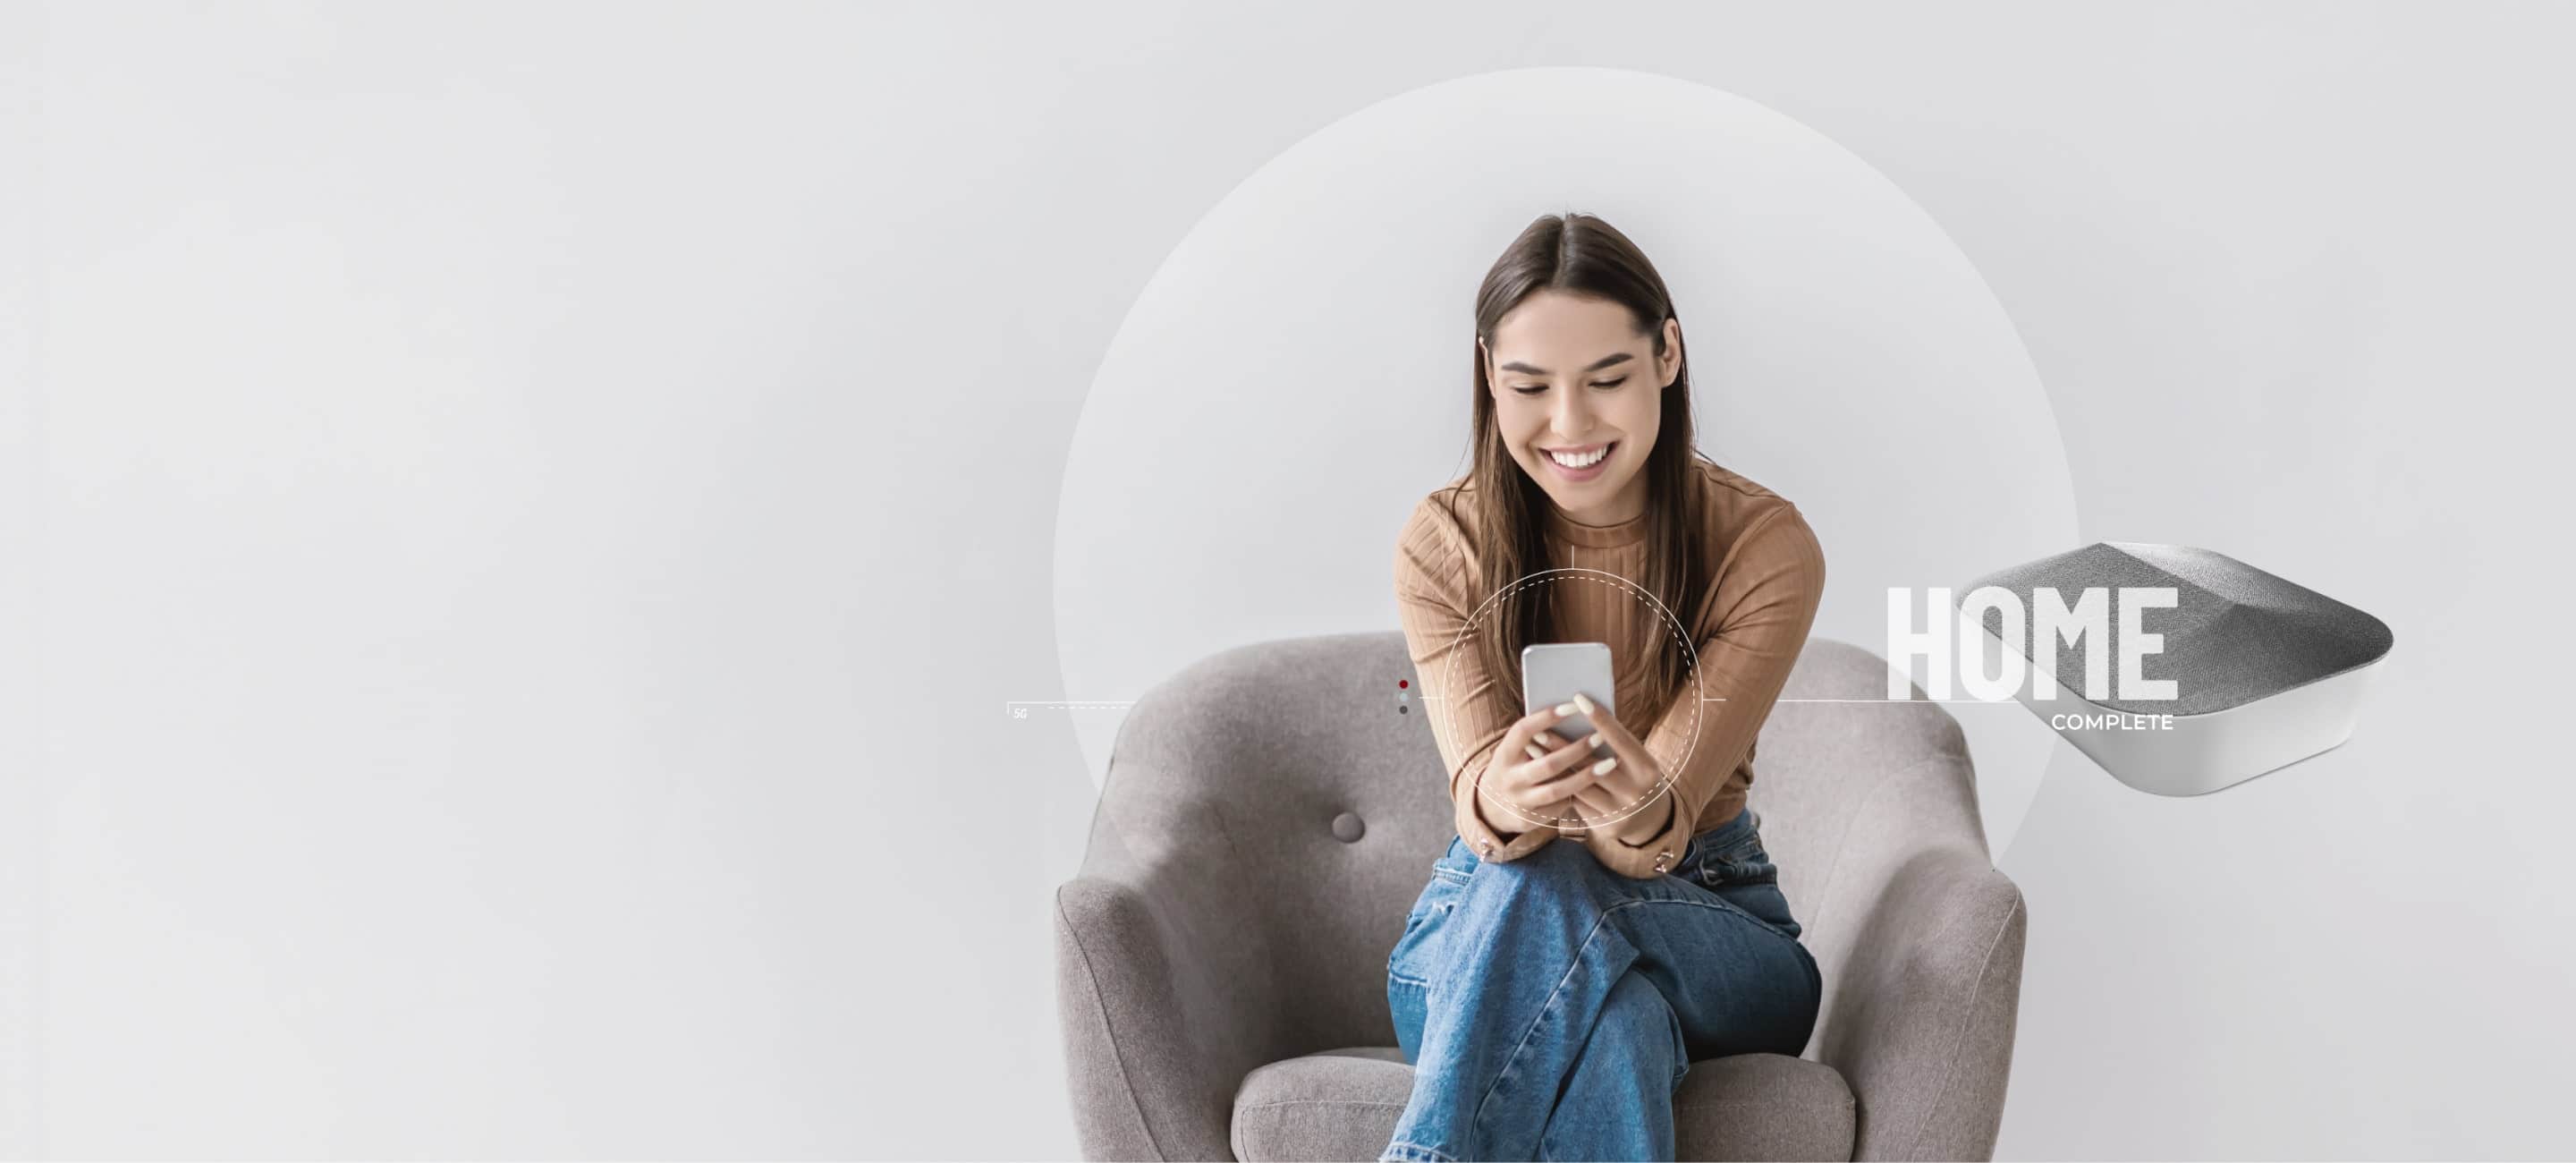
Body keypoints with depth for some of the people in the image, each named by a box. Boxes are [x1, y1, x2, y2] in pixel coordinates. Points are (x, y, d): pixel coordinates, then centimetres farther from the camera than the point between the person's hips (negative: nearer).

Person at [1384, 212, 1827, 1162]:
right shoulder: (1441, 546, -6)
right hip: (1477, 935, 0)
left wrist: (1640, 809, -46)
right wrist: (1502, 803, -46)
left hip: (1711, 923, 0)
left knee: (1537, 899, -36)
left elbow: (1660, 832, -20)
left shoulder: (1768, 547, -11)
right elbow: (1477, 786, -20)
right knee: (1614, 1019, -38)